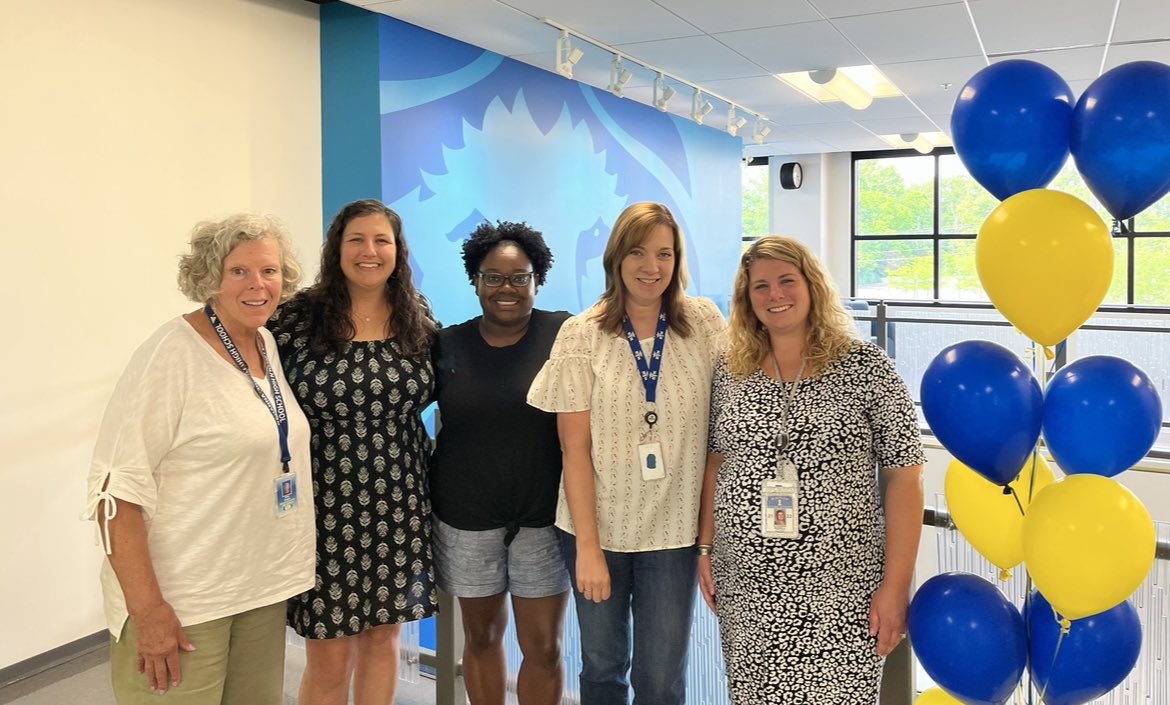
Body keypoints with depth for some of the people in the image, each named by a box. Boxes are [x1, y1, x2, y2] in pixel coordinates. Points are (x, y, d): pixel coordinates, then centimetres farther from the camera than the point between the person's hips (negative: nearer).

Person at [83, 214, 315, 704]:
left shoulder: (268, 345, 5)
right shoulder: (172, 354, -16)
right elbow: (117, 488, -19)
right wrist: (147, 608, -22)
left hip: (262, 589, 7)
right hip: (182, 600, -7)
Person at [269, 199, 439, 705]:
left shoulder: (418, 317, 4)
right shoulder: (298, 317, -8)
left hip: (400, 509, 4)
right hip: (325, 509, -3)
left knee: (384, 635, 17)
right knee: (329, 658, 6)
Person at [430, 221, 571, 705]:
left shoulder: (563, 335, -7)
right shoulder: (448, 344, 1)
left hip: (544, 517, -2)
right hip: (466, 517, 2)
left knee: (544, 647, 7)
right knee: (481, 636, 19)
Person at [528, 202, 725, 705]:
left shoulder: (705, 323, -3)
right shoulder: (581, 334, -7)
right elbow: (575, 448, -7)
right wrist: (588, 546, -10)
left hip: (672, 531, 0)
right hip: (597, 526, 0)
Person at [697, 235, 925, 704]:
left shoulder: (867, 368, -6)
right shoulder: (731, 372, 4)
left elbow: (904, 477, -6)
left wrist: (896, 584, -9)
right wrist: (705, 547, 7)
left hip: (838, 588, -3)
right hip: (745, 585, 3)